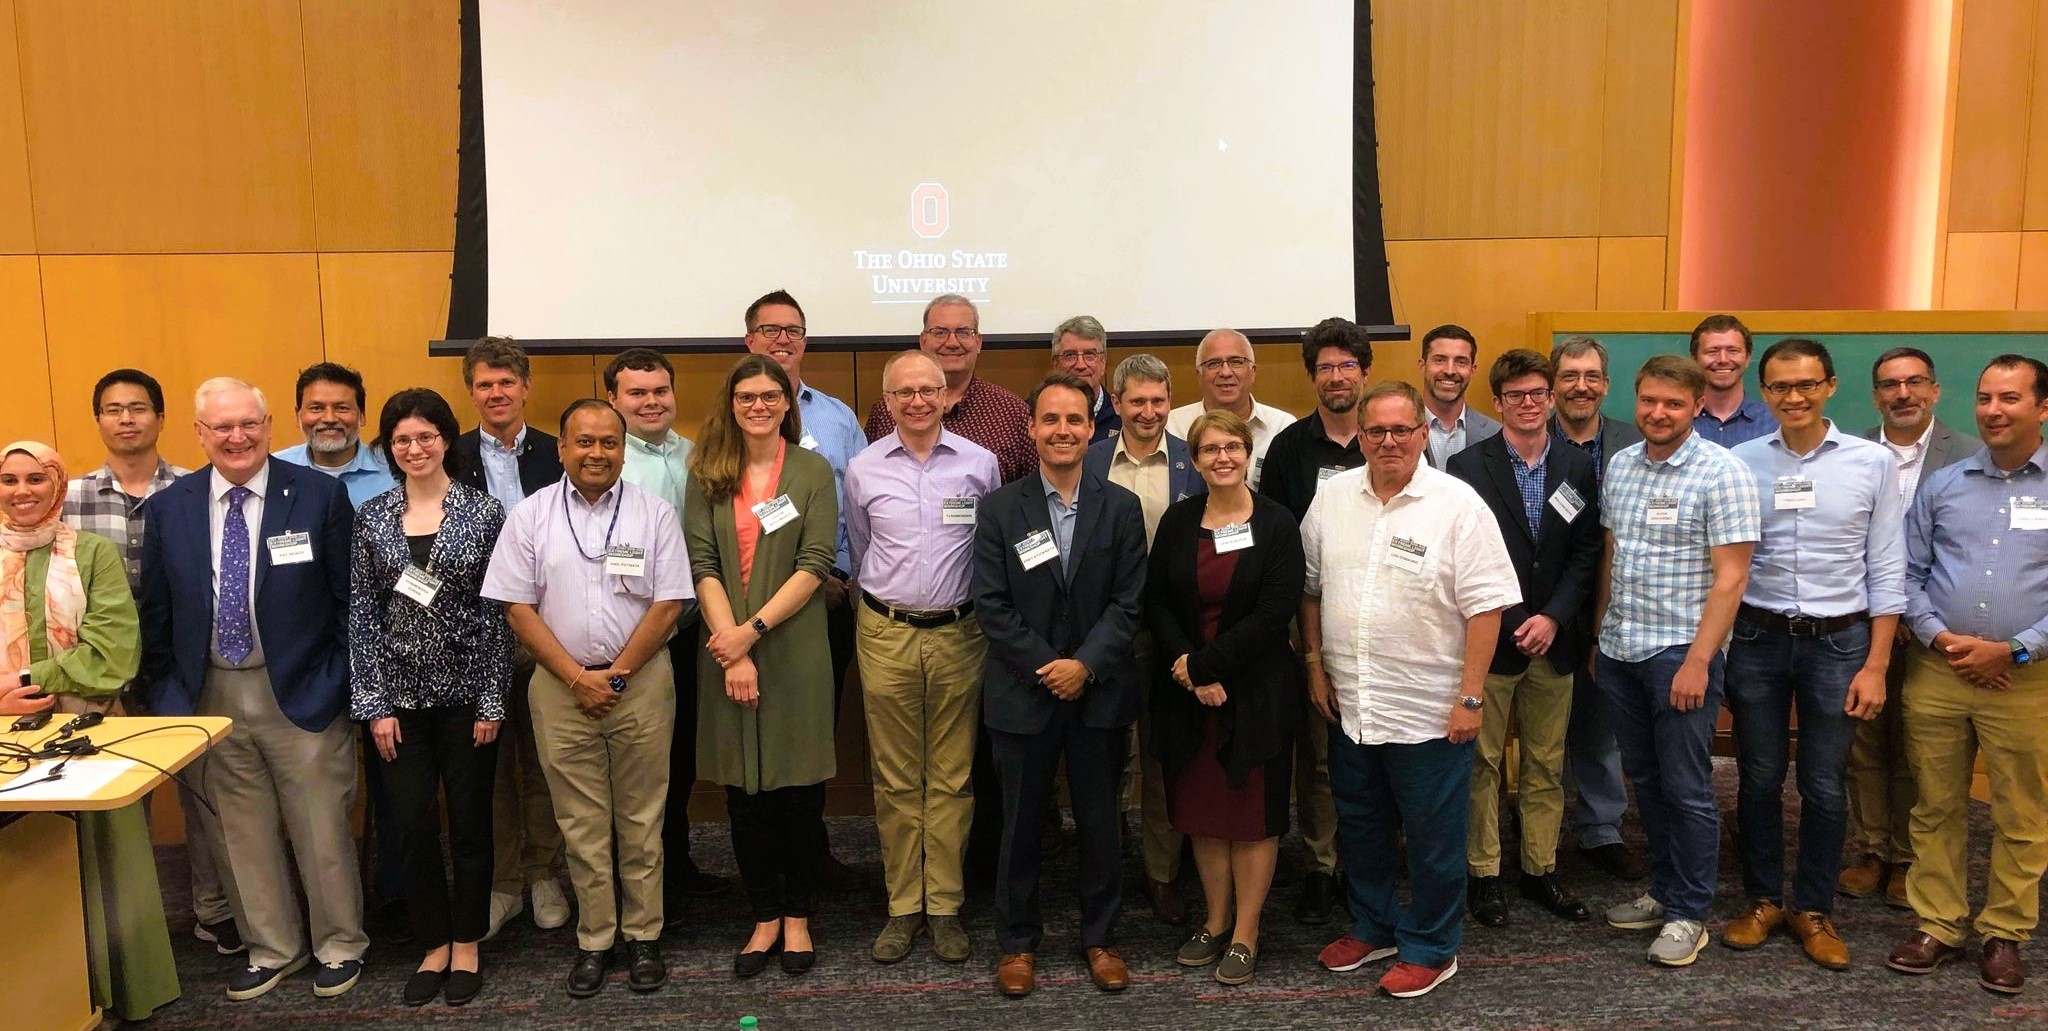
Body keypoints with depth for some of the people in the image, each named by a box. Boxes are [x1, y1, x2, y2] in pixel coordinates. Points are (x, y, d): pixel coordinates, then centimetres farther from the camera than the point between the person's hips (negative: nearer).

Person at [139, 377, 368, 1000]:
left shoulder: (320, 494, -6)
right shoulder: (167, 509, 3)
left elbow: (350, 597, -4)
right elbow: (155, 614, 9)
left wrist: (344, 683, -7)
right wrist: (167, 696, 4)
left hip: (301, 692, -3)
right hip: (212, 696, 3)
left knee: (322, 829, 6)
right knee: (244, 832, 14)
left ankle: (340, 946, 26)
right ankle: (271, 949, 33)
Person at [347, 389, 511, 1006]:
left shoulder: (483, 512, -4)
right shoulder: (371, 516, 3)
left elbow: (497, 611, -4)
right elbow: (361, 612, 2)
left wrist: (492, 698, -7)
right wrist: (372, 702, -3)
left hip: (466, 692, -2)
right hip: (399, 695, 2)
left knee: (470, 821, 7)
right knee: (414, 825, 7)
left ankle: (466, 945, 24)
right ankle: (433, 944, 24)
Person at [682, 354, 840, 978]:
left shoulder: (812, 472, 1)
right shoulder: (708, 476, 6)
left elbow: (815, 564, -6)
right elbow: (703, 564, -2)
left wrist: (752, 631, -14)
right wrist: (732, 651, -12)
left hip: (794, 649, -1)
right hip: (727, 648, 2)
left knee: (798, 786, 5)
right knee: (743, 789, 7)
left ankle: (796, 916, 20)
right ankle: (764, 917, 20)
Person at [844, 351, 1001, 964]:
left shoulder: (980, 464, 0)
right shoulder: (862, 470, 2)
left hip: (959, 633, 0)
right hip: (886, 635, 1)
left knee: (952, 777, 5)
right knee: (895, 780, 7)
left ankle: (945, 907, 15)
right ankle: (903, 906, 17)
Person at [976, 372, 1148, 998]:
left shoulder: (1121, 508, 2)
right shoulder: (1000, 508, -1)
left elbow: (1129, 603, -3)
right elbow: (992, 605, -6)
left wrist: (1085, 665, -14)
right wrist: (1046, 667, -12)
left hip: (1099, 692, 1)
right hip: (1023, 693, 0)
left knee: (1099, 823, 11)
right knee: (1020, 825, 10)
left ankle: (1100, 937, 28)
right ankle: (1017, 942, 25)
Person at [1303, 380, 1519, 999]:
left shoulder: (1457, 506, -11)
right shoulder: (1332, 497, 3)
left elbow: (1485, 606, -12)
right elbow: (1310, 588, 11)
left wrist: (1471, 697, -14)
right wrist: (1315, 664, 7)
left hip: (1430, 710, -5)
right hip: (1349, 704, 5)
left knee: (1432, 838, 8)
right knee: (1359, 826, 20)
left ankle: (1431, 948, 27)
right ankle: (1373, 927, 39)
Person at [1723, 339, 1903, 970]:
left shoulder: (1872, 463, -2)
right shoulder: (1739, 463, -2)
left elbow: (1886, 570, -1)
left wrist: (1876, 665, -4)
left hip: (1839, 641, 0)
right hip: (1757, 639, 0)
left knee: (1824, 787, 9)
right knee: (1760, 779, 11)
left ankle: (1814, 909, 26)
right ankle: (1762, 899, 28)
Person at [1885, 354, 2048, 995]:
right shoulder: (1941, 486, 8)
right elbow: (1908, 573, 7)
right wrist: (1939, 638, -8)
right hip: (1937, 672, 2)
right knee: (1937, 809, 9)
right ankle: (1936, 924, 20)